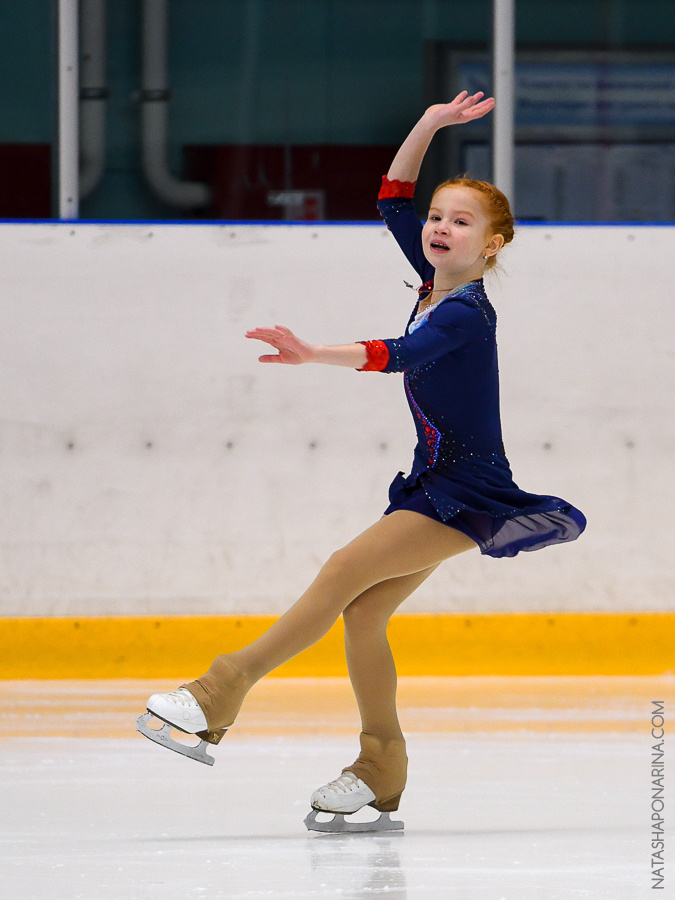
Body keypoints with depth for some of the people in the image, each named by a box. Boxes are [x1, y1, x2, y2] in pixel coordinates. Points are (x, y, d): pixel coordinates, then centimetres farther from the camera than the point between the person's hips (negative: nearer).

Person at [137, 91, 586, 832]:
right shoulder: (434, 283, 8)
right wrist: (428, 126, 7)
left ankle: (219, 699, -22)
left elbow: (402, 354, -36)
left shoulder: (464, 312, -18)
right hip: (433, 484, 9)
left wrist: (315, 356, -48)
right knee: (361, 612, 1)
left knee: (345, 573, -18)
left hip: (467, 493, -9)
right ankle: (380, 775, 6)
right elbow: (393, 200, 17)